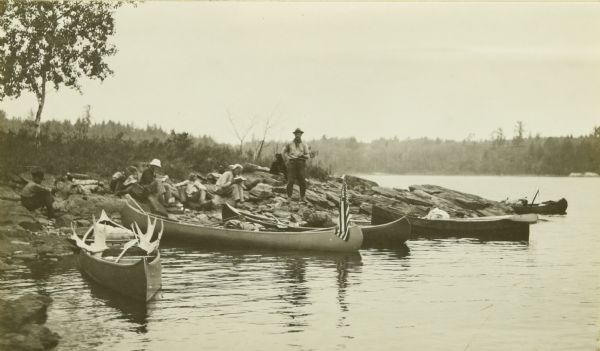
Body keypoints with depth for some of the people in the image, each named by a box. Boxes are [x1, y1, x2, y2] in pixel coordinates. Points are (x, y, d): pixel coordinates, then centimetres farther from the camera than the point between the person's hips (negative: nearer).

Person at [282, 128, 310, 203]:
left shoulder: (304, 144, 10)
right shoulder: (290, 144, 9)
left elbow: (308, 155, 7)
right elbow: (284, 151, 20)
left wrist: (303, 156, -15)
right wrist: (288, 157, 3)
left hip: (301, 163, 1)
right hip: (292, 163, -1)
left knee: (302, 181, -3)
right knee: (290, 181, -6)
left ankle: (302, 198, 7)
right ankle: (289, 197, -3)